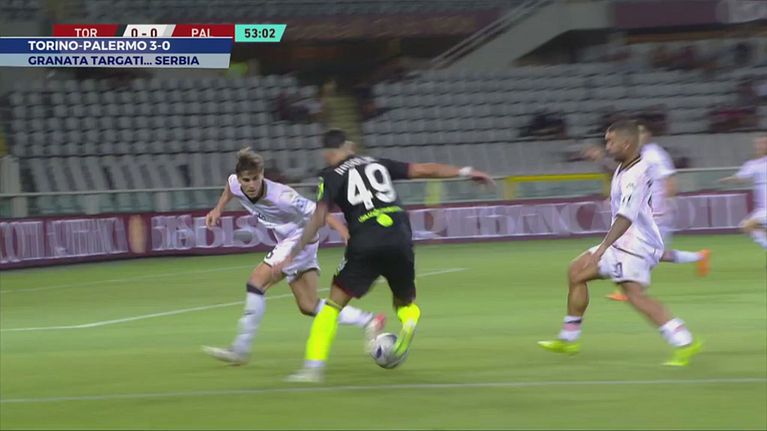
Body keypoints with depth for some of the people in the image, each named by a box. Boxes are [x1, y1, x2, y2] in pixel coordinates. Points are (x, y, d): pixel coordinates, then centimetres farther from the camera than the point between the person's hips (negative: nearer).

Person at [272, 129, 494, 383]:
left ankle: (313, 368, -6)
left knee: (333, 305, 6)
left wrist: (294, 253, -3)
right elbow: (423, 170, 19)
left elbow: (319, 217, -4)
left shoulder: (332, 176, 9)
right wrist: (464, 172, 27)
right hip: (400, 241, 3)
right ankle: (409, 321, -11)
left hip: (366, 245, -3)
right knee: (406, 303, 25)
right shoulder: (377, 164, 21)